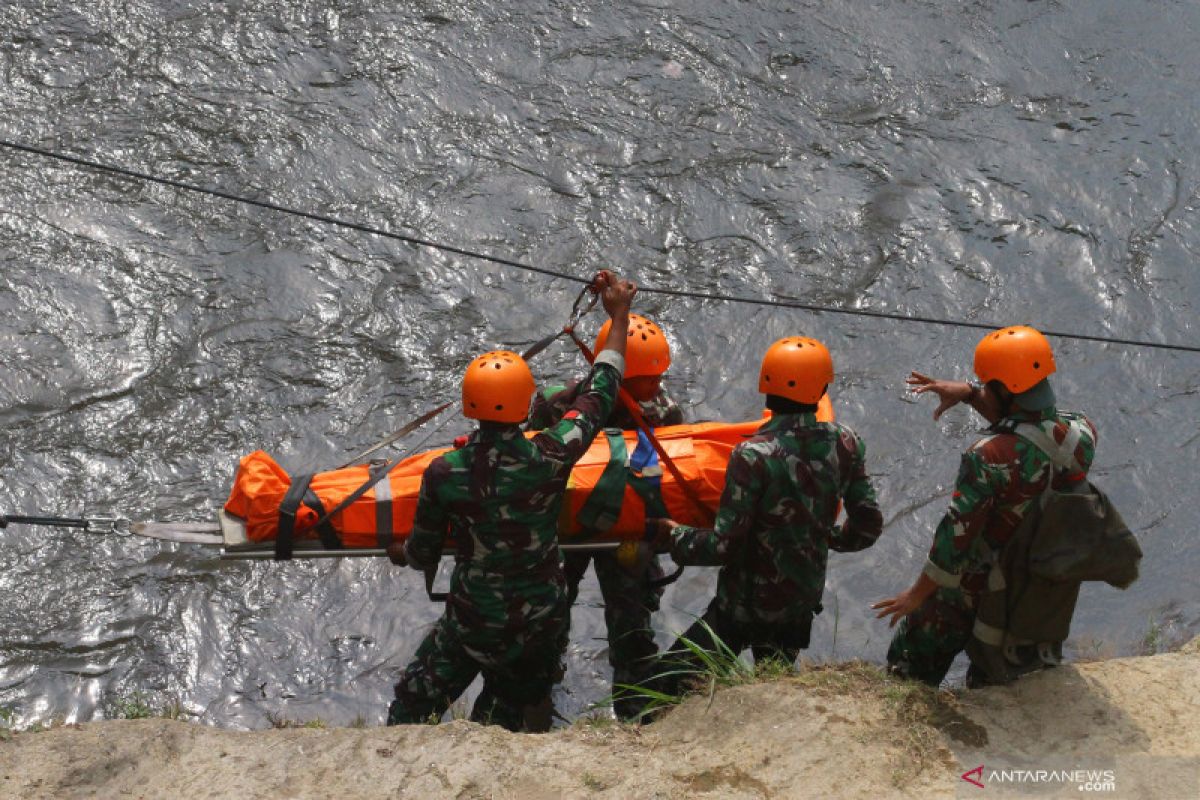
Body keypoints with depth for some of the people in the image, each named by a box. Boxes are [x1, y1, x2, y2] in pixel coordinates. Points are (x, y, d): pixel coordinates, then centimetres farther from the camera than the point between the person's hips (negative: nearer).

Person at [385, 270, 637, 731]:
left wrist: (400, 554, 20)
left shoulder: (443, 474, -21)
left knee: (411, 709, 18)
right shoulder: (550, 460, -22)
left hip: (473, 622, -2)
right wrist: (619, 317, 6)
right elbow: (600, 395, -5)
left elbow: (422, 555, -6)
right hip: (541, 619, 2)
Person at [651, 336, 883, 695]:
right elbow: (868, 526, -1)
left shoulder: (753, 456, -26)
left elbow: (724, 546, -23)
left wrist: (675, 536, -6)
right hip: (804, 600, 6)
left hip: (748, 604, -6)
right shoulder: (846, 444, -9)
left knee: (671, 679, 6)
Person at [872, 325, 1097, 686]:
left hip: (973, 590, -6)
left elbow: (957, 536, -25)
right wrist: (969, 394, 1)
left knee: (910, 674, 17)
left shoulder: (987, 459, -33)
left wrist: (918, 593, -11)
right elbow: (1027, 422, 9)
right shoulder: (1082, 433, -14)